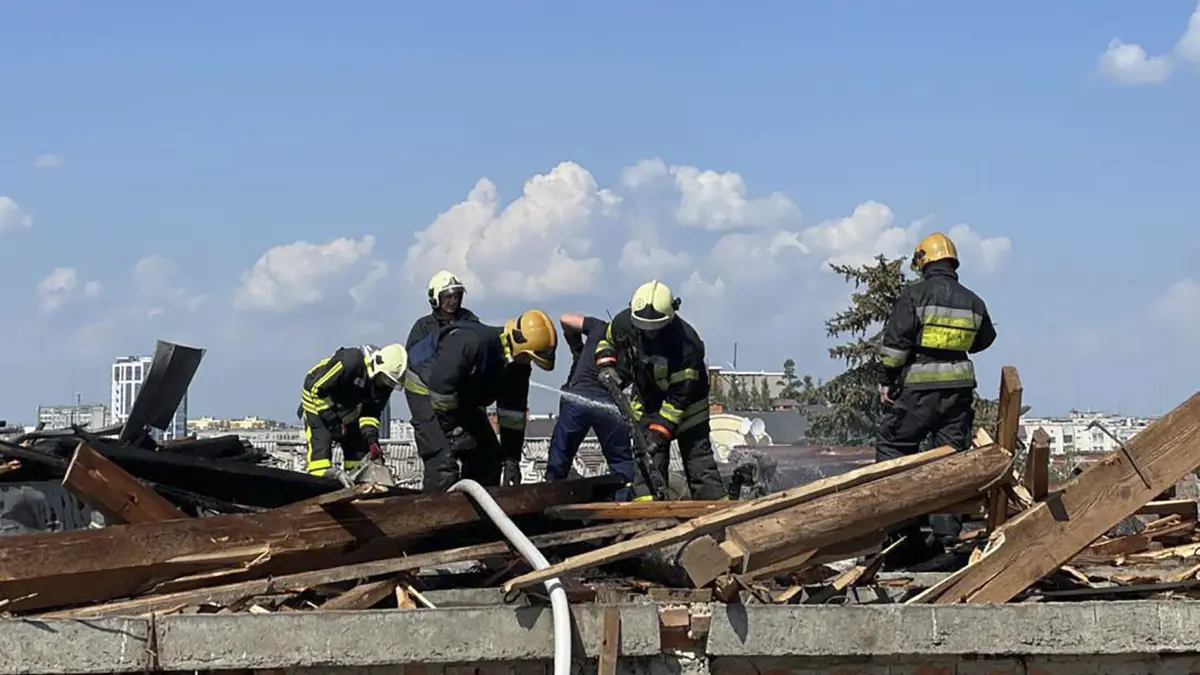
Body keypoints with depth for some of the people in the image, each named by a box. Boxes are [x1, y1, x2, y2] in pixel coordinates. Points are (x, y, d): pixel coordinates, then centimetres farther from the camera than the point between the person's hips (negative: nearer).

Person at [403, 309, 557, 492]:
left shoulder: (517, 367, -8)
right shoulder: (471, 342, -35)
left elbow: (513, 414, -2)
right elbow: (440, 385, -34)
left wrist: (511, 459, -6)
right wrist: (453, 429, -26)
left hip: (464, 398, 9)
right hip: (426, 389, -9)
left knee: (488, 457, 6)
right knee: (444, 463, -21)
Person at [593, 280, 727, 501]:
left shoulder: (686, 345, -33)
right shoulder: (624, 323, -19)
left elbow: (678, 397, -28)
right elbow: (606, 340, 7)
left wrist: (660, 431, -28)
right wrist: (606, 366, -12)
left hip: (686, 404, -4)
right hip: (646, 399, 4)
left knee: (697, 455, -6)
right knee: (647, 458, -7)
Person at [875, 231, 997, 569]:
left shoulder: (915, 294, -7)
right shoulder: (973, 302, 8)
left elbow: (894, 341, -9)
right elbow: (985, 338, 23)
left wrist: (886, 381, -1)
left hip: (919, 389, -5)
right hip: (960, 386, 5)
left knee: (892, 448, 5)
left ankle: (908, 528, -5)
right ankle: (946, 539, 3)